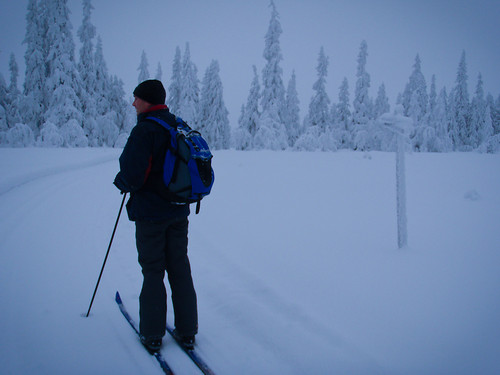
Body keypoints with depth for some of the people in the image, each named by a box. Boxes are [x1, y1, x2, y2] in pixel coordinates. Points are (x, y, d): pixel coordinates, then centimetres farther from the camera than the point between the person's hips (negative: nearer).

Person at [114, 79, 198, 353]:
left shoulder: (145, 130, -18)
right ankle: (187, 331, 18)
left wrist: (121, 182, -2)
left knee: (152, 271, 4)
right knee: (180, 269, 12)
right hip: (179, 211, 6)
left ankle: (152, 335, 11)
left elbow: (133, 175, -23)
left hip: (151, 212, -6)